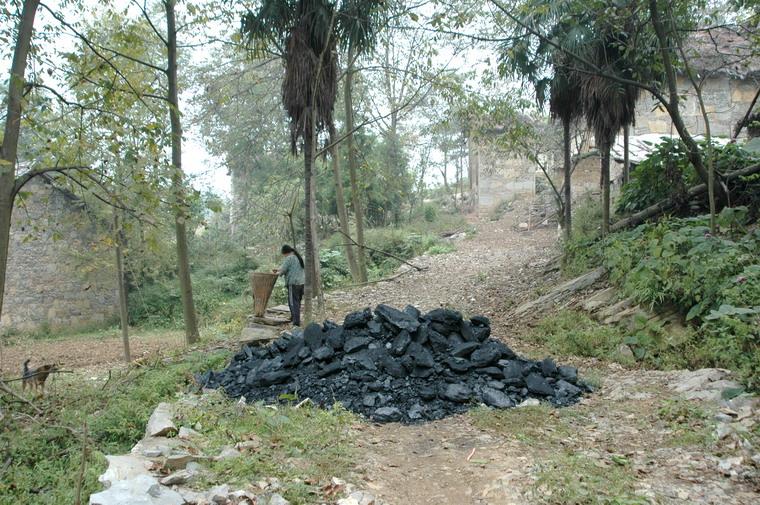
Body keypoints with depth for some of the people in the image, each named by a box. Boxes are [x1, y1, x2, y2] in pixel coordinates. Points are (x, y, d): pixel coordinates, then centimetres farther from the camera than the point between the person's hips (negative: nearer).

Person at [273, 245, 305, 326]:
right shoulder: (298, 257, 18)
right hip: (302, 282, 9)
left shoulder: (289, 258, -11)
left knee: (293, 302, -3)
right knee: (297, 301, 18)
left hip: (293, 283, -9)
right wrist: (278, 269, 27)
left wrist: (278, 273, 11)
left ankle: (296, 321, -3)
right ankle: (294, 317, 30)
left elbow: (283, 269, -11)